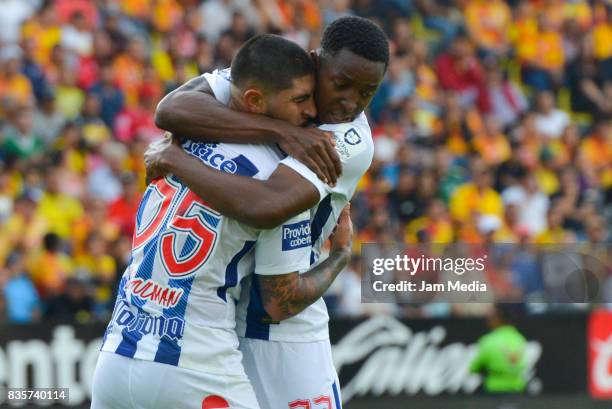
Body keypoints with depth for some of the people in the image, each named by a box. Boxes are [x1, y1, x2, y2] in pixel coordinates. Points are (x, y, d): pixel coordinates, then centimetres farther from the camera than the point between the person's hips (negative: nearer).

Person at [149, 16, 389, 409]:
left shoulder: (351, 143, -19)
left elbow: (266, 208, -36)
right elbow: (172, 110, -25)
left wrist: (176, 159, -26)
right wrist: (280, 130, -31)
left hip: (282, 321, -3)